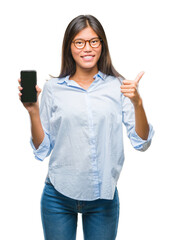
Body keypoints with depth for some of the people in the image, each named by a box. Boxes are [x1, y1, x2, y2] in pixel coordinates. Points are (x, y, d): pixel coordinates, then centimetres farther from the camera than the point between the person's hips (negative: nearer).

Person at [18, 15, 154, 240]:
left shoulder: (118, 86, 1)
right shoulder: (53, 88, 1)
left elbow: (141, 143, -3)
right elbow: (42, 151, 2)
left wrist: (138, 103, -17)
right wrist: (33, 111, -11)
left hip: (104, 196, 1)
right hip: (59, 195, 0)